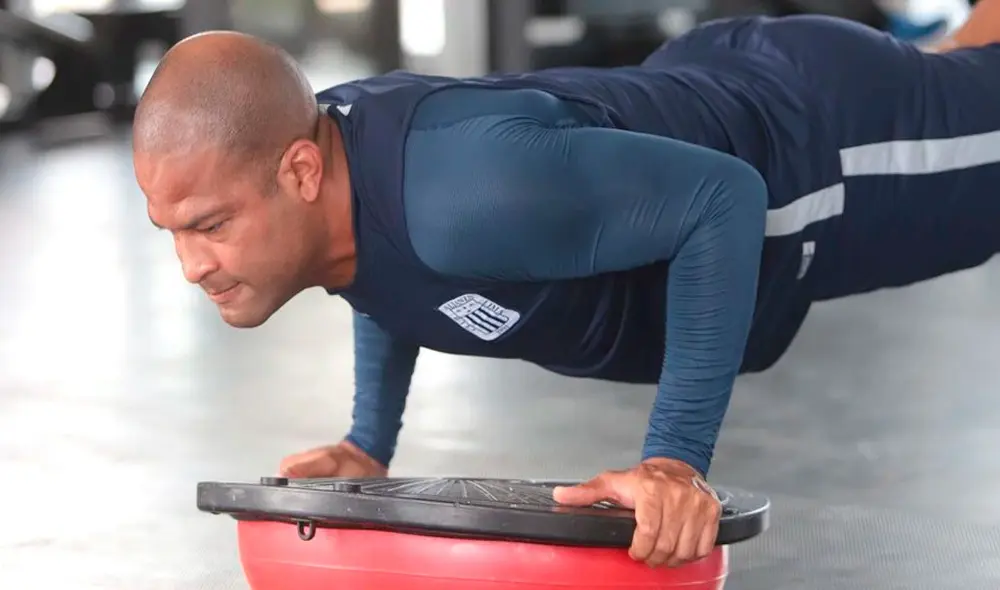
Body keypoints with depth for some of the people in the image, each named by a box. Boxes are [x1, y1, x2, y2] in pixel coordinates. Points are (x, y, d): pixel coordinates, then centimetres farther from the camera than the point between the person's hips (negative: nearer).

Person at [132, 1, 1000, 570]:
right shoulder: (308, 140, -18)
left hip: (819, 141, -7)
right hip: (726, 95, 7)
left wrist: (677, 459, -38)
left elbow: (722, 198, -40)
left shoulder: (463, 192, -47)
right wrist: (370, 443, 2)